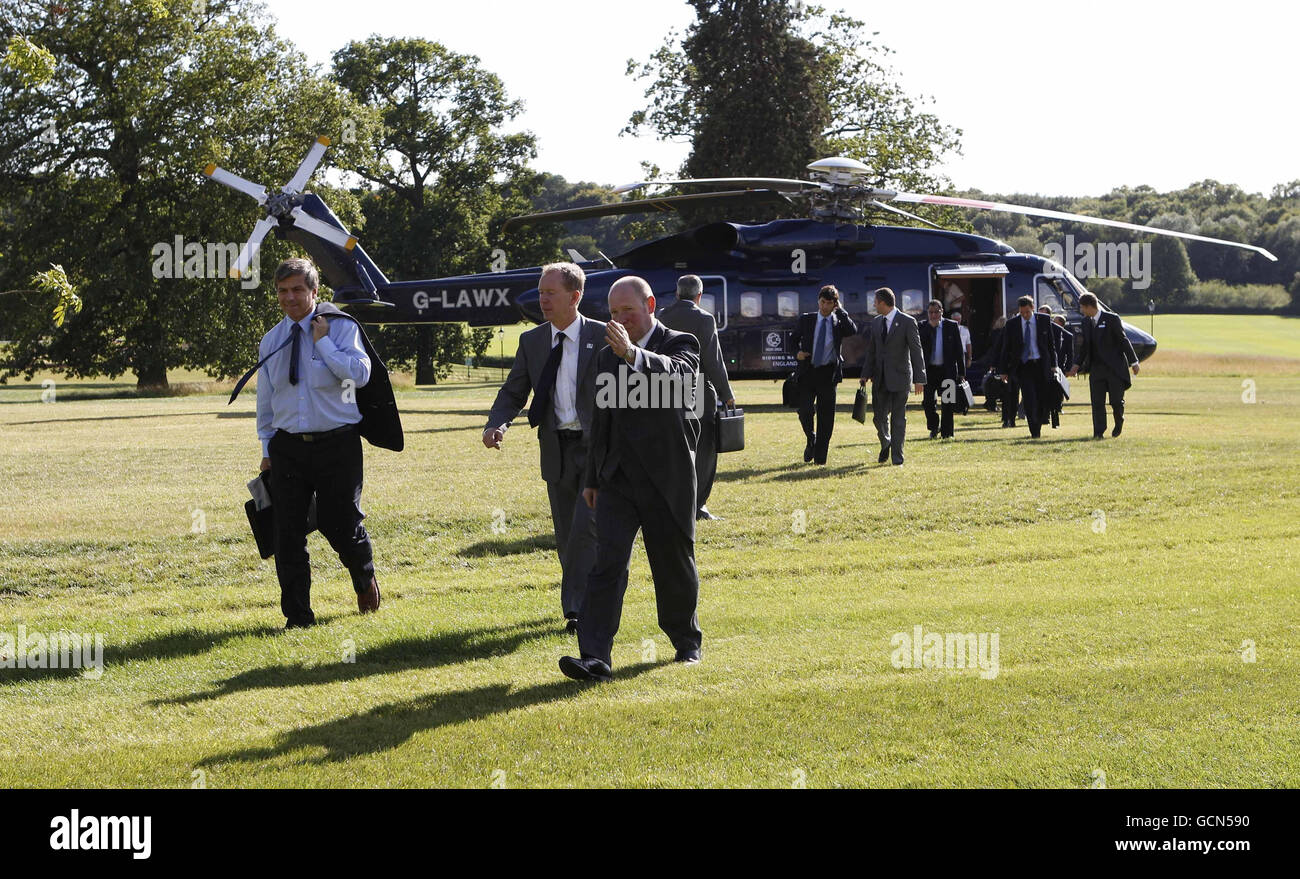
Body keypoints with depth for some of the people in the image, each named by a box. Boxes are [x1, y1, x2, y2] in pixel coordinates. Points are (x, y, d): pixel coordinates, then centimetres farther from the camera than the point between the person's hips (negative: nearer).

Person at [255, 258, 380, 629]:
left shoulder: (340, 328, -2)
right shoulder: (271, 341, 10)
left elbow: (360, 374, -18)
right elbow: (265, 399, 17)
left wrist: (323, 342, -16)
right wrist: (267, 448, 16)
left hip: (337, 445, -3)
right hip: (288, 447, 4)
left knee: (341, 525, 1)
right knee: (288, 532, -1)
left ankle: (365, 580, 35)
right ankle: (297, 616, 8)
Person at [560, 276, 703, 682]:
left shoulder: (681, 344, -2)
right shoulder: (607, 356, 14)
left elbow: (676, 375, -27)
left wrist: (632, 353, -43)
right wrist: (592, 478, 23)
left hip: (666, 480, -3)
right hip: (617, 480, 3)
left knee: (674, 565, 10)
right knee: (607, 564, -10)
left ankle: (687, 641, 32)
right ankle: (595, 657, -18)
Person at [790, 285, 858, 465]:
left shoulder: (839, 322, 4)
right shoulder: (806, 319, 7)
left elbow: (853, 331, -16)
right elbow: (794, 339, 17)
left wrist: (840, 310, -10)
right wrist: (797, 352, -3)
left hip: (828, 373, 0)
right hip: (807, 371, 0)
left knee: (826, 417, 0)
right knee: (805, 411, -10)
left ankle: (820, 458, 8)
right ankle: (811, 440, 20)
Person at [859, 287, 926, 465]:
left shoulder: (907, 322, -7)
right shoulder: (875, 322, 10)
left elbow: (916, 351, -9)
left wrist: (919, 378, -15)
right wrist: (866, 375, 5)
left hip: (899, 376, -5)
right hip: (880, 378, 5)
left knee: (898, 418, -1)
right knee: (880, 416, 6)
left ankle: (897, 456, 5)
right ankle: (886, 443, 32)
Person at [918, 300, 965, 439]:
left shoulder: (951, 326, 2)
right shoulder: (922, 327, 3)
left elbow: (959, 350, 3)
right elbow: (919, 348, -10)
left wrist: (961, 372, -1)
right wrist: (931, 327, -14)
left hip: (947, 370, -1)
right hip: (929, 369, 1)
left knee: (947, 403, 1)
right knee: (928, 401, -2)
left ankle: (946, 433, 10)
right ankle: (934, 428, 21)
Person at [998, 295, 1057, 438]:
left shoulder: (1044, 320, 2)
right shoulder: (1012, 324, 1)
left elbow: (1051, 343, 8)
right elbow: (1006, 348, 5)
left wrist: (1053, 364, 4)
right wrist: (1004, 370, 2)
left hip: (1041, 364, 1)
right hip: (1023, 366, -1)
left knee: (1042, 399, 4)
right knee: (1030, 399, -13)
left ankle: (1038, 427, 20)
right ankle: (1035, 431, -11)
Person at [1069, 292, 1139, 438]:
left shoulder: (1112, 319, -8)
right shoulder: (1086, 322, 10)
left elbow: (1123, 340, -6)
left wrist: (1133, 362, -6)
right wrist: (1078, 365, 16)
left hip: (1114, 367, -5)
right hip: (1096, 368, 5)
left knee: (1116, 400, -1)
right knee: (1097, 402, -2)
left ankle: (1119, 422, 27)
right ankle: (1098, 432, 0)